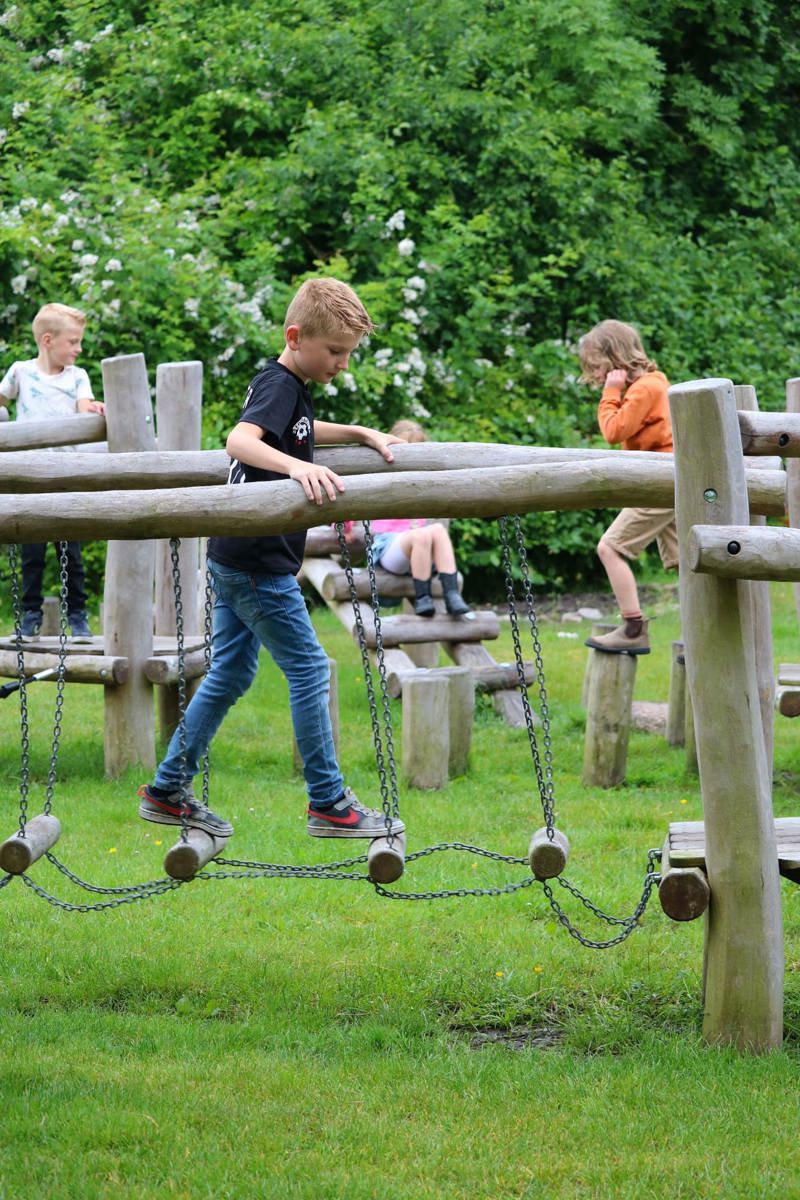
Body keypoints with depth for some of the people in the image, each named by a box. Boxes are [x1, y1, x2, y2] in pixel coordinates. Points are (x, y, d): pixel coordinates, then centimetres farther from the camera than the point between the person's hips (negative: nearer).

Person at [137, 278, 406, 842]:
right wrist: (297, 466, -52)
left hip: (236, 558, 10)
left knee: (231, 674, 15)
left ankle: (167, 791, 19)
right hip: (258, 563, -10)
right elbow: (240, 440, -36)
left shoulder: (291, 388, 14)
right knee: (310, 671, -4)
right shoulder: (279, 387, -16)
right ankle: (328, 804, 3)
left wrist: (360, 433, 30)